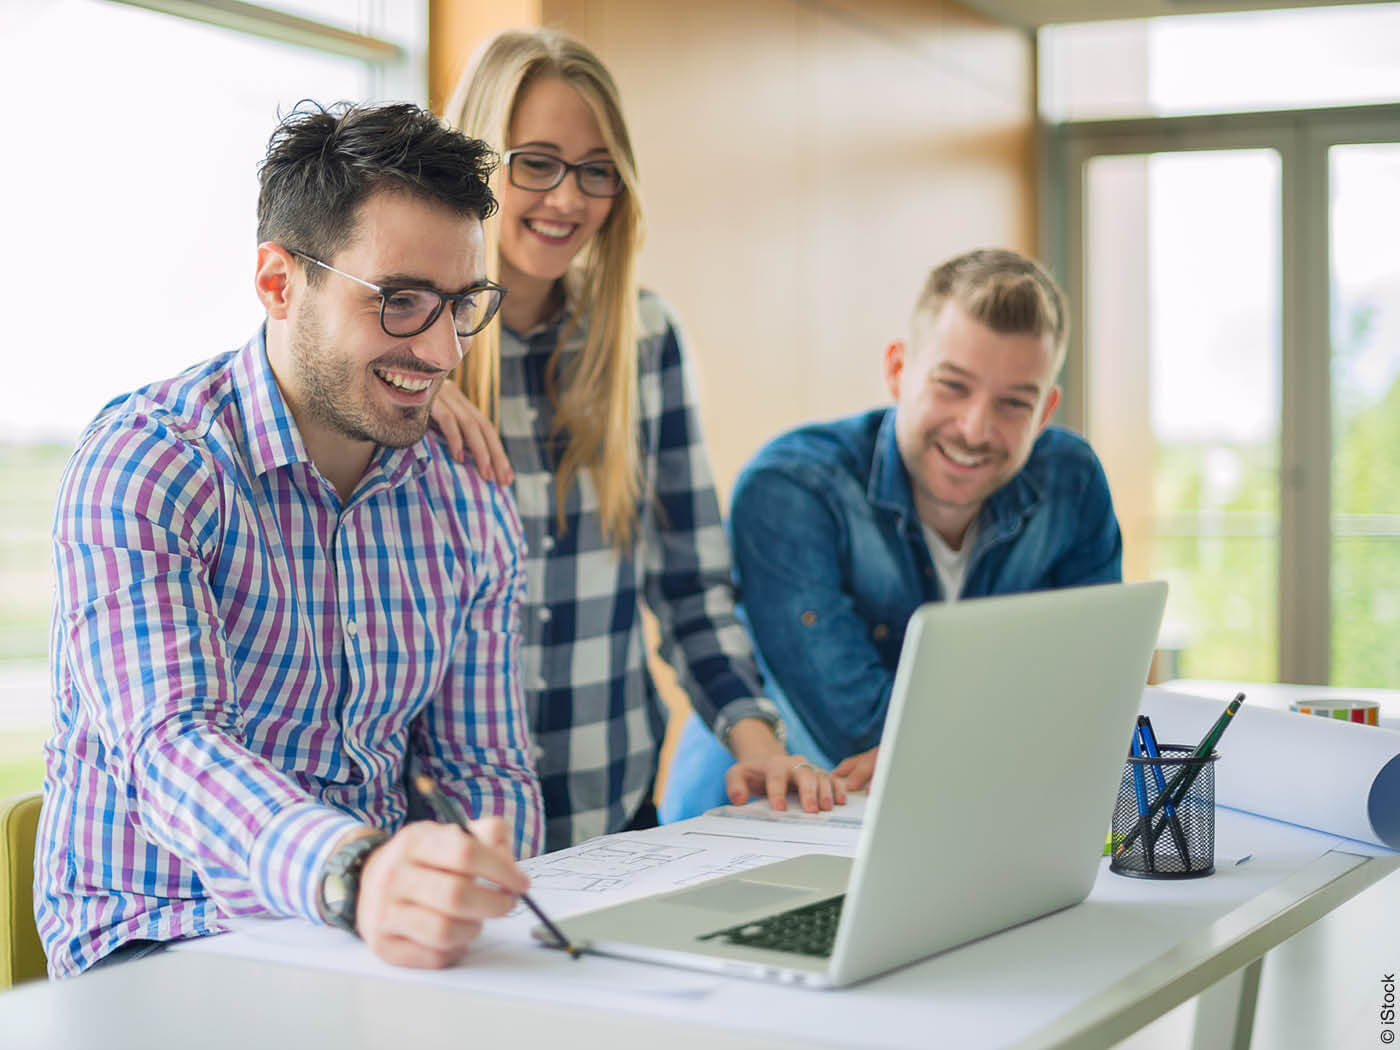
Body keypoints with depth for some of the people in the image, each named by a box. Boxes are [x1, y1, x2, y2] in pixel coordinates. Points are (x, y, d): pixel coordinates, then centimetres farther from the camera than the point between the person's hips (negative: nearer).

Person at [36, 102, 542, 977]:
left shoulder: (475, 508, 6)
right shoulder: (143, 465, -12)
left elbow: (488, 769, 9)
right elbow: (171, 746, -26)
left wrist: (490, 906, -15)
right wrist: (356, 876, -46)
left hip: (387, 931, 5)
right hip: (157, 938, -4)